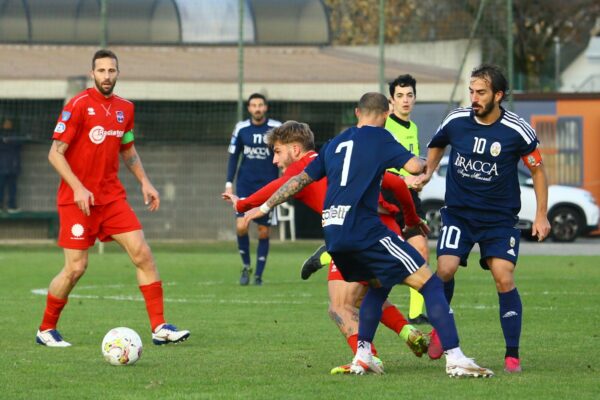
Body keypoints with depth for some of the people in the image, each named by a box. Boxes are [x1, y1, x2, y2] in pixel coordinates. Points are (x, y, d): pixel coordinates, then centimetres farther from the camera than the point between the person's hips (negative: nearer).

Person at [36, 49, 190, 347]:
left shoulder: (124, 108, 9)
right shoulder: (78, 105, -11)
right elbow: (55, 153, -12)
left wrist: (144, 182, 10)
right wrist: (78, 188, -21)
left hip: (112, 197, 6)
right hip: (78, 198, -6)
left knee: (142, 254, -6)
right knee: (76, 268, -5)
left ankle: (159, 328, -4)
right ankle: (46, 330, 14)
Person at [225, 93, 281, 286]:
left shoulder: (277, 128, -3)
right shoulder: (241, 128, 2)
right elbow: (233, 156, 8)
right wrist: (229, 183, 2)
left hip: (268, 185, -1)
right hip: (245, 184, 1)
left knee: (264, 232, 1)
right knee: (241, 226, -13)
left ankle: (258, 275, 12)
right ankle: (246, 266, 8)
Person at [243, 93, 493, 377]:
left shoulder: (335, 143, 21)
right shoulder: (379, 137, 2)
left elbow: (300, 179, 26)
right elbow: (415, 167, -8)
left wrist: (264, 207, 37)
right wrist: (425, 166, 16)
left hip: (332, 234, 7)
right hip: (364, 229, -7)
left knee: (378, 285, 29)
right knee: (429, 283, -5)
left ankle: (362, 356, 19)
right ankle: (455, 359, -16)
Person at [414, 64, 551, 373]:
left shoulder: (517, 130, -11)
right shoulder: (456, 121, -5)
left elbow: (537, 169, 3)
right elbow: (437, 145, 19)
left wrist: (541, 215, 0)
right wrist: (428, 172, 3)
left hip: (500, 217, -2)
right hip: (458, 212, 2)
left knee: (504, 279, -13)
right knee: (445, 269, -17)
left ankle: (512, 356, -4)